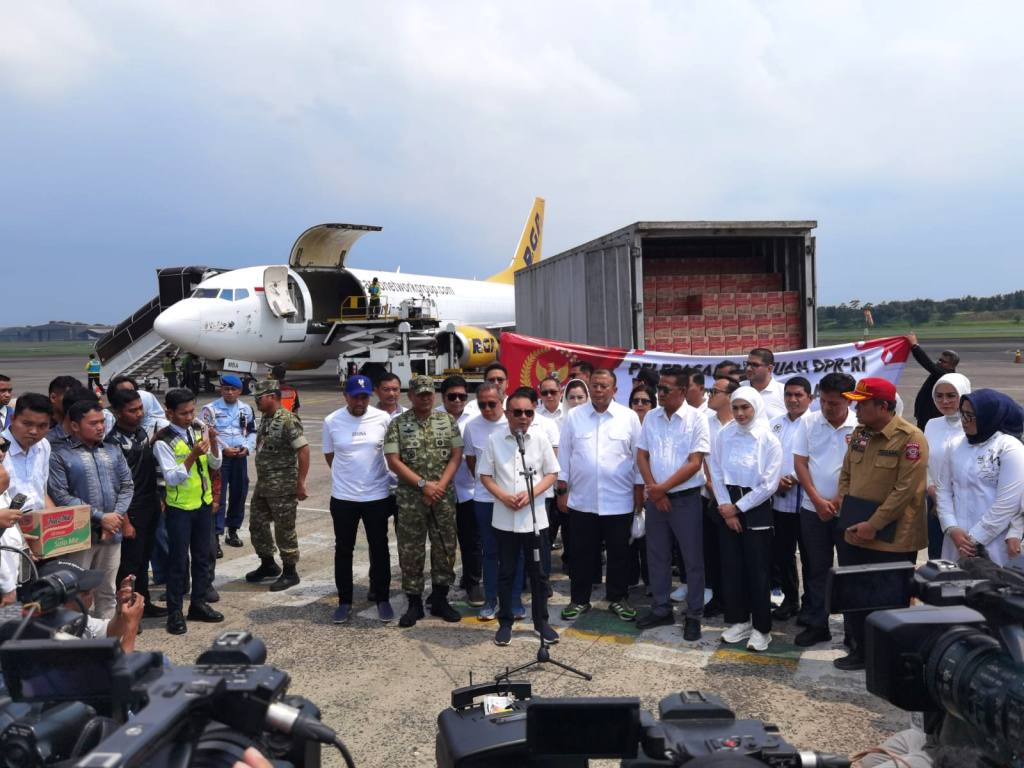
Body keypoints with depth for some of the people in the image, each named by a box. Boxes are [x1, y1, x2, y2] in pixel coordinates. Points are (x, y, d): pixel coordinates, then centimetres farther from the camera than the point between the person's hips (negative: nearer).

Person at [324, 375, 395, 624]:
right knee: (343, 550, 10)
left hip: (377, 496, 0)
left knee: (379, 549, 9)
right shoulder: (331, 422, -5)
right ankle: (344, 601, 23)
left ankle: (382, 599, 22)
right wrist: (347, 476, 9)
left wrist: (368, 474, 8)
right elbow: (329, 455, 9)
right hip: (343, 497, 1)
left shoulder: (383, 419, -7)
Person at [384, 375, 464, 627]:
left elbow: (456, 456, 1)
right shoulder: (397, 424, -1)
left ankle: (440, 599, 21)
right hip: (410, 498, -1)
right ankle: (414, 603, 16)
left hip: (444, 497, 2)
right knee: (410, 551, 4)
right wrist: (423, 484, -14)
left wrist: (440, 486, -10)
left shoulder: (448, 421, 5)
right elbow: (393, 461, -7)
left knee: (445, 548, 7)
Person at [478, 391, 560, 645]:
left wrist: (531, 493, -13)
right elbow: (485, 475, 2)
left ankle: (541, 622, 23)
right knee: (506, 572, 9)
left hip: (534, 517, 0)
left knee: (538, 572, 9)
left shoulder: (540, 438, -1)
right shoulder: (494, 439, -2)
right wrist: (504, 497, -14)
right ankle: (505, 622, 21)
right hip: (504, 517, 0)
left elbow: (552, 473, 2)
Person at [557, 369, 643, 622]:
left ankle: (618, 599, 25)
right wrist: (562, 491, 2)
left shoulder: (629, 417, -1)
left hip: (619, 501, 0)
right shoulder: (574, 416, 2)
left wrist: (639, 491, 2)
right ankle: (579, 600, 23)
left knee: (619, 553, 10)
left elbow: (639, 457, 3)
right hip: (581, 500, 1)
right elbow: (564, 456, 4)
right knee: (582, 553, 10)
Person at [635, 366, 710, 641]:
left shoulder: (697, 419, -9)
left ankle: (694, 616, 15)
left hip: (686, 498, -4)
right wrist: (653, 490, -7)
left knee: (693, 559, 4)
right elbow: (642, 456, 5)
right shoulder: (651, 417, 4)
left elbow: (695, 463, -13)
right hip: (655, 498, 5)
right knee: (657, 556, 12)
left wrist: (663, 488, -14)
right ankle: (661, 609, 26)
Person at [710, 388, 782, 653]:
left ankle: (761, 628, 13)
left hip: (757, 510, -3)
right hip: (727, 507, 3)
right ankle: (738, 621, 21)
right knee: (731, 567, 8)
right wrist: (726, 507, -5)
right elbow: (717, 473, 4)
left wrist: (738, 507, -10)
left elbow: (769, 484, -11)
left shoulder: (769, 439, -8)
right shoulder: (723, 435, 1)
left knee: (758, 571, 2)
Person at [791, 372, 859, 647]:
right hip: (813, 508, 3)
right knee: (817, 570, 11)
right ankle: (816, 624, 22)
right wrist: (818, 501, -7)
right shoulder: (808, 421, 0)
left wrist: (838, 502, -9)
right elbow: (800, 462, 0)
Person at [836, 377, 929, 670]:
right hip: (858, 535, 7)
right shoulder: (859, 434, 7)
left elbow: (906, 489, -20)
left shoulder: (910, 438, -16)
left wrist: (874, 524, -19)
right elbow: (846, 475, 15)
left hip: (894, 538, -7)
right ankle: (861, 650, 31)